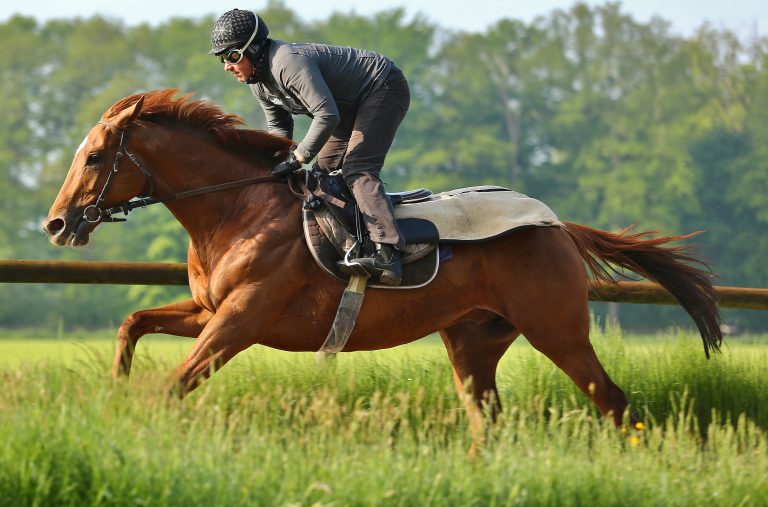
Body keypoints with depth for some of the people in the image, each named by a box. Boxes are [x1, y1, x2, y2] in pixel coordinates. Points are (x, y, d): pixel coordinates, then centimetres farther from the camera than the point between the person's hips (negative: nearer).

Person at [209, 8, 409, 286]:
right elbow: (278, 126, 11)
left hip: (383, 88, -11)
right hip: (351, 102, 11)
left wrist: (297, 159, -30)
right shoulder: (258, 80, 0)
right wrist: (277, 163, -7)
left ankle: (388, 255, -36)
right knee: (325, 169, 11)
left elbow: (327, 116, -36)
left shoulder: (289, 62, -32)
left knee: (357, 170, -24)